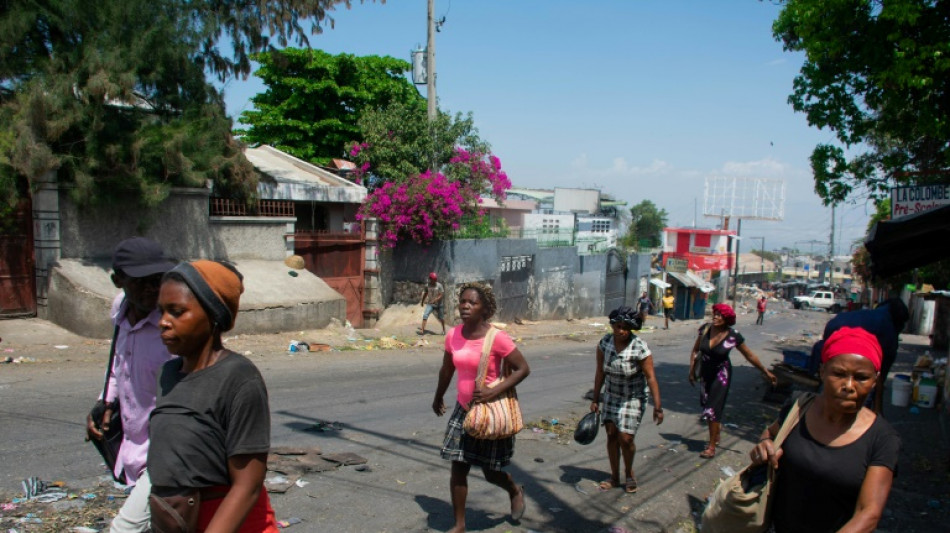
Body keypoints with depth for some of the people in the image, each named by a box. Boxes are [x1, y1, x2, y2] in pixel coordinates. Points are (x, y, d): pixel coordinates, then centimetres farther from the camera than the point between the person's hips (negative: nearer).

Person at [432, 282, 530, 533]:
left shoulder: (497, 338, -21)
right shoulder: (453, 335, -4)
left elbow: (523, 369, -16)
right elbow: (446, 370, 11)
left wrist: (494, 391, -26)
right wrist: (438, 398, 24)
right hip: (463, 410, 4)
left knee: (491, 472, 11)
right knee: (458, 469, 5)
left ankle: (515, 491, 45)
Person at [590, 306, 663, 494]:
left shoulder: (640, 348, -23)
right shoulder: (605, 342, -11)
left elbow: (650, 377, -21)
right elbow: (600, 372, -3)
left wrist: (657, 406, -22)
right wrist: (595, 399, 1)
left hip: (633, 398, -4)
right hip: (611, 395, 4)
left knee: (625, 438, -6)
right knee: (611, 435, 6)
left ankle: (629, 473, 22)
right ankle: (614, 477, 23)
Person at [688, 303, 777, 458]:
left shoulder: (733, 336, -17)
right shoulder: (705, 329, -9)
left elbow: (749, 355, -5)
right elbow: (695, 350, 3)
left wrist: (766, 372, -1)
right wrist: (692, 370, 4)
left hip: (721, 374, -4)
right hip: (705, 372, 4)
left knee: (713, 408, -7)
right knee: (706, 405, 13)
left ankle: (712, 447, 2)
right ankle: (716, 433, 40)